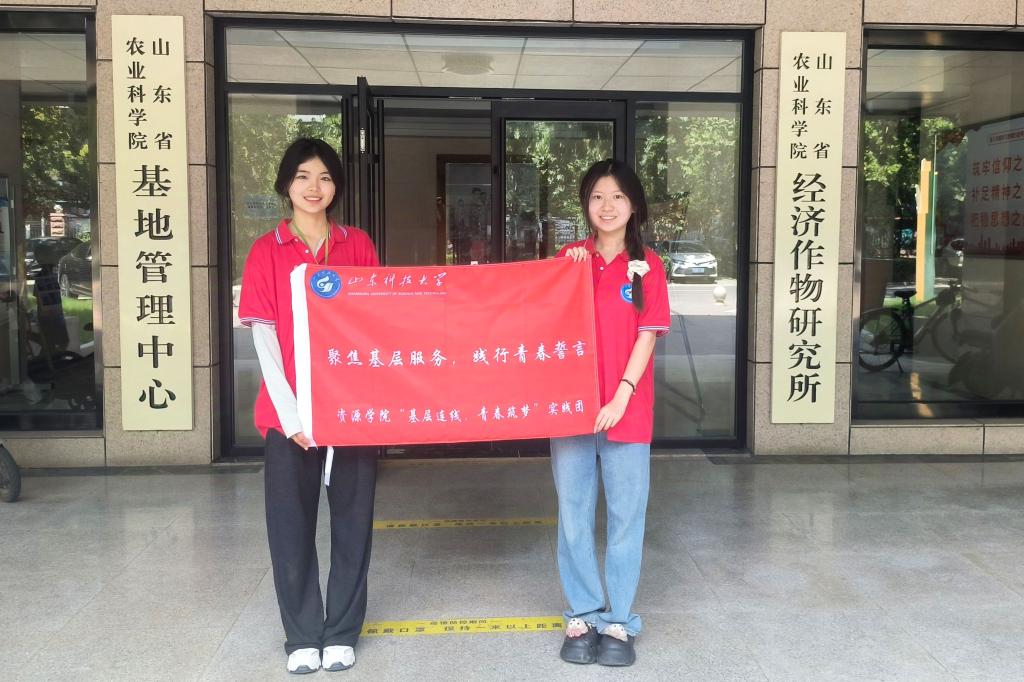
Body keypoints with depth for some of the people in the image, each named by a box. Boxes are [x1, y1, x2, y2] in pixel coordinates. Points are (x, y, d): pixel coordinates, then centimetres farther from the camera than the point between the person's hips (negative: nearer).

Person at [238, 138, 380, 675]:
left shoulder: (357, 245, 7)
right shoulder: (267, 251, 3)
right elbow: (264, 334, -2)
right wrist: (289, 411, -11)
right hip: (290, 411, -1)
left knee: (352, 520, 7)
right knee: (291, 524, 5)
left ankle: (342, 633, 22)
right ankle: (301, 637, 21)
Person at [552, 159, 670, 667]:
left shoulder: (647, 264, 2)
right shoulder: (569, 258, 7)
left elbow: (647, 336, -3)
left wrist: (620, 398, -12)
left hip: (626, 410, -1)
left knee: (626, 516, 5)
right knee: (574, 516, 8)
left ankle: (619, 620, 17)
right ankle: (581, 615, 21)